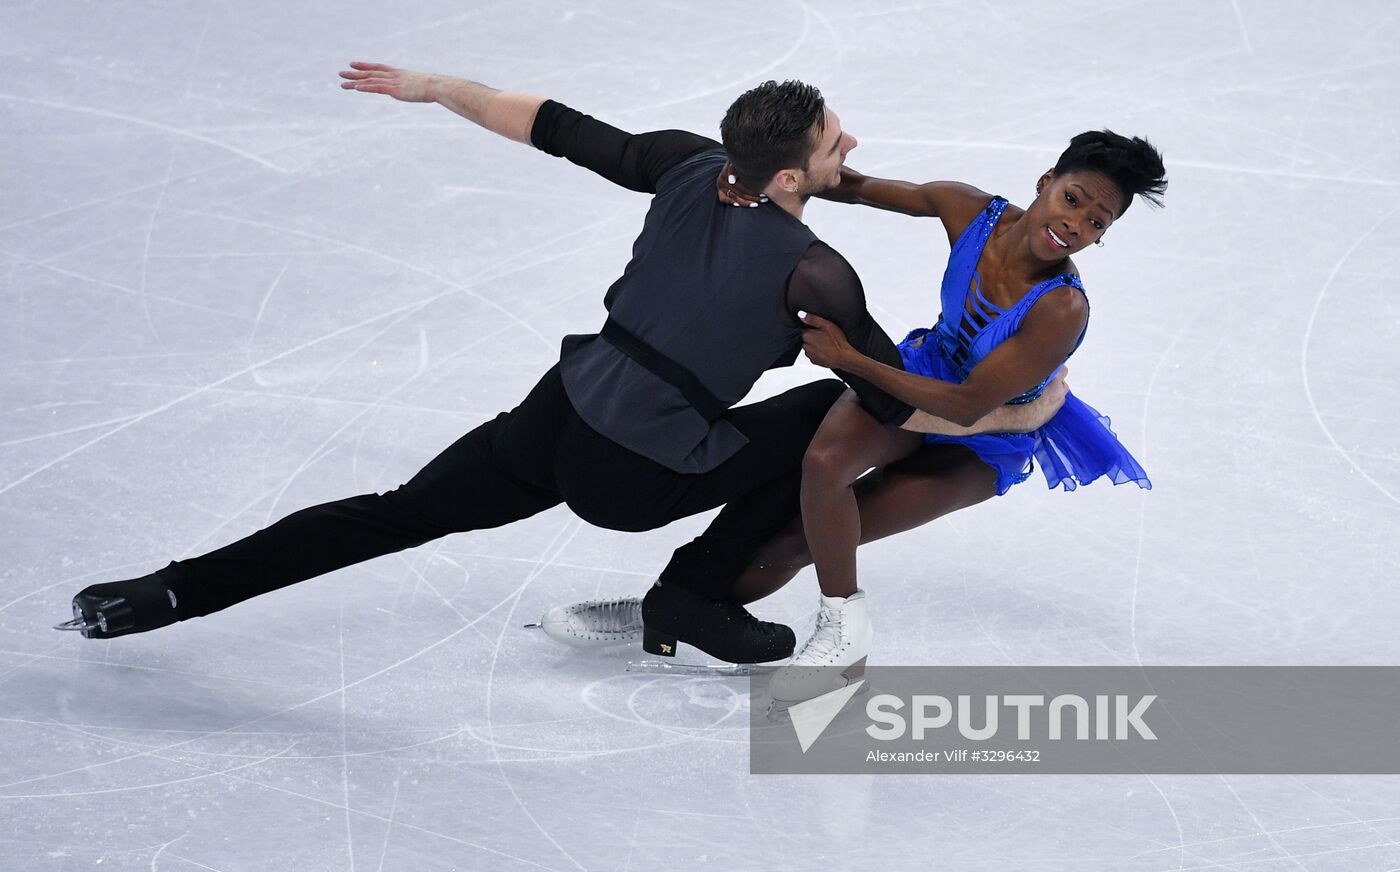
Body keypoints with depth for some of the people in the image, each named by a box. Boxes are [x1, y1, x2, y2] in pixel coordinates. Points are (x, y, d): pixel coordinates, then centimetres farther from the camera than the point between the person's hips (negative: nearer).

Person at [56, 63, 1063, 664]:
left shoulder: (687, 164, -4)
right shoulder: (814, 275, -17)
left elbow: (556, 128, 1)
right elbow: (902, 405, -12)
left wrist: (435, 88, 11)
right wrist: (1017, 414, 3)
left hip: (556, 416, 5)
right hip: (635, 482, -5)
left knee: (392, 516, 13)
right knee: (835, 415, 7)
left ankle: (169, 593, 6)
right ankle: (689, 601, 10)